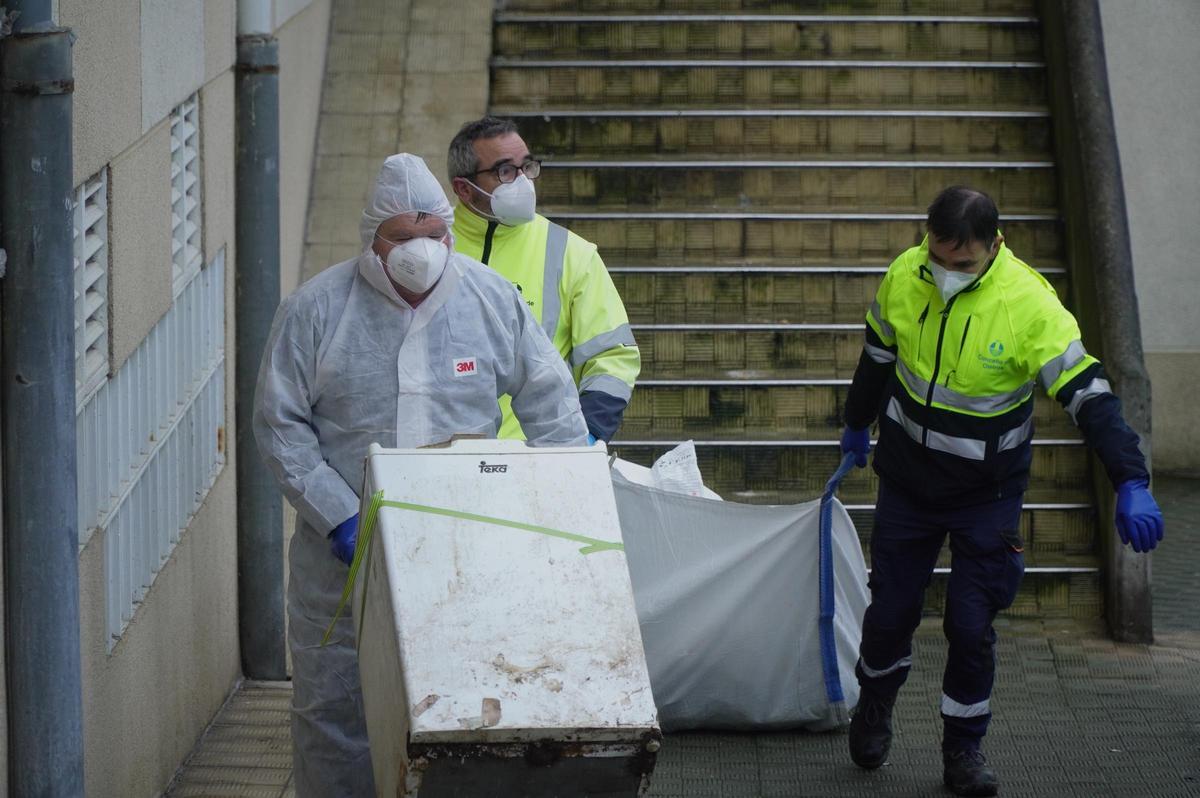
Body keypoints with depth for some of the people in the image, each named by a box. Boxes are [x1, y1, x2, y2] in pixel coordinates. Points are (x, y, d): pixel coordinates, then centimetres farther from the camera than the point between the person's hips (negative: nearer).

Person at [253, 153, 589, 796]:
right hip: (344, 553, -1)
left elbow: (550, 404, 9)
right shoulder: (316, 309, -4)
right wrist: (338, 519, -11)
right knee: (334, 703, 3)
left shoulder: (492, 301, 2)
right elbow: (279, 424, -3)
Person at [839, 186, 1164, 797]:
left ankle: (964, 747, 19)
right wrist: (857, 424, 23)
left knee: (971, 625, -2)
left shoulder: (1030, 305, -25)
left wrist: (1131, 483, -35)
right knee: (891, 609, 10)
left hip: (987, 494, -3)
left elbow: (1089, 396, -26)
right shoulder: (903, 278, -13)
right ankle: (876, 702, 41)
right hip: (907, 479, 3)